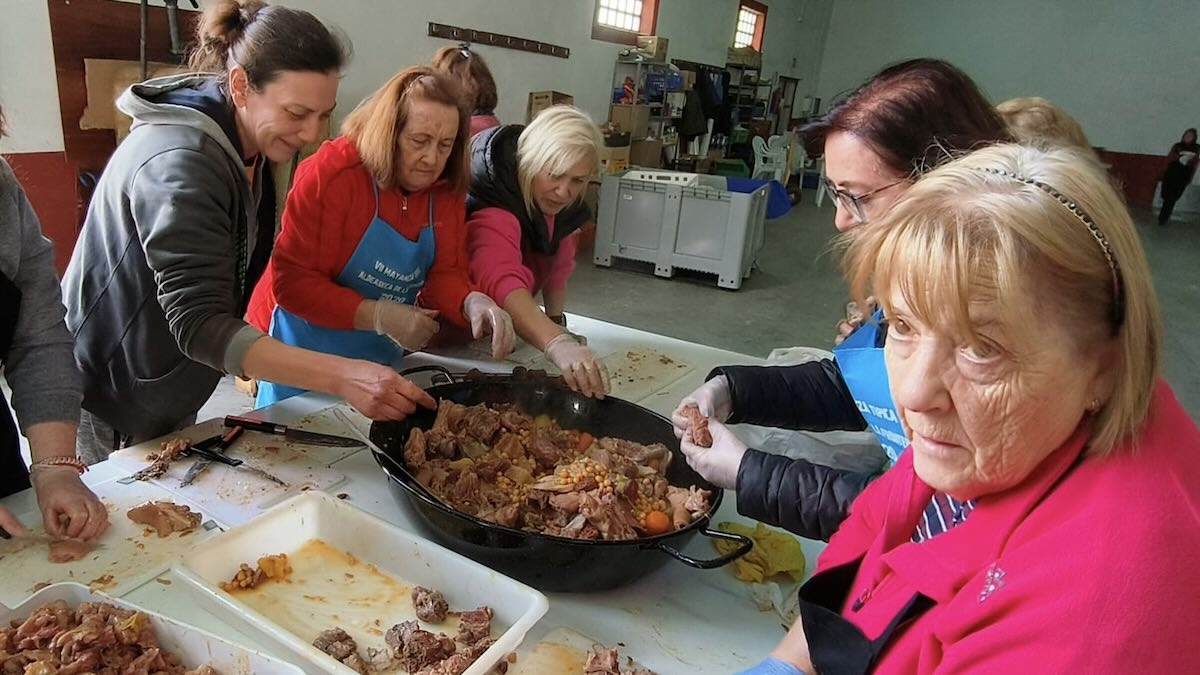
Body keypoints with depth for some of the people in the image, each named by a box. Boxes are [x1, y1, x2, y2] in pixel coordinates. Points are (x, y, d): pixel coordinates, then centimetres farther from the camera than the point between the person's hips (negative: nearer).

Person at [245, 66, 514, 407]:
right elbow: (291, 281, -22)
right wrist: (378, 316, -28)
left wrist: (472, 303, -30)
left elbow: (445, 274, -7)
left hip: (381, 360, 5)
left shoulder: (445, 188, -6)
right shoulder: (332, 173, -21)